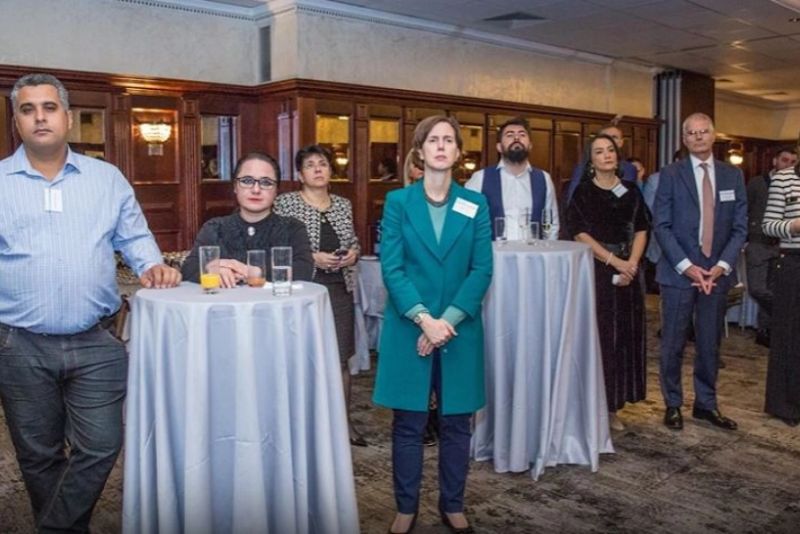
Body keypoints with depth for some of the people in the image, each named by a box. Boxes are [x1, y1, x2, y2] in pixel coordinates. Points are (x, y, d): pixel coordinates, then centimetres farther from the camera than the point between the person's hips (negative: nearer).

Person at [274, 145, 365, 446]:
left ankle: (344, 420, 23)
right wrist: (311, 258, -18)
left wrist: (354, 253, -2)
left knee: (341, 358, 9)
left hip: (340, 289, 4)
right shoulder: (286, 203, -4)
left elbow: (354, 242, 19)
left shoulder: (343, 205, 11)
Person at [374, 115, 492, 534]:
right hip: (408, 328, -1)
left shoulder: (475, 204, 5)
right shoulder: (398, 202, 1)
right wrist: (424, 318, -17)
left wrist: (448, 319, -13)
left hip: (460, 329, 1)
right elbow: (391, 268, -7)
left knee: (456, 421, 10)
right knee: (408, 422, 6)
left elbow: (482, 270, -2)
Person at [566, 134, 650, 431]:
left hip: (628, 271, 4)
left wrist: (632, 263, -9)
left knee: (624, 336, 5)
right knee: (597, 336, -3)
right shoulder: (583, 192, -1)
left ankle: (613, 406, 14)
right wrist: (614, 261, -16)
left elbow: (641, 230, 8)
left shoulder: (631, 191, 10)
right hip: (594, 271, -4)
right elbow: (579, 233, -9)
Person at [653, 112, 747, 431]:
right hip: (679, 272, -3)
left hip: (717, 273, 3)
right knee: (673, 343, 4)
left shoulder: (733, 175, 7)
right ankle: (673, 405, 19)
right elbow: (661, 225, -6)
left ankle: (706, 404, 26)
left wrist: (722, 265, -8)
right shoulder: (671, 174, -2)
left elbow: (740, 227, 5)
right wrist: (686, 266, -14)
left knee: (710, 342, 12)